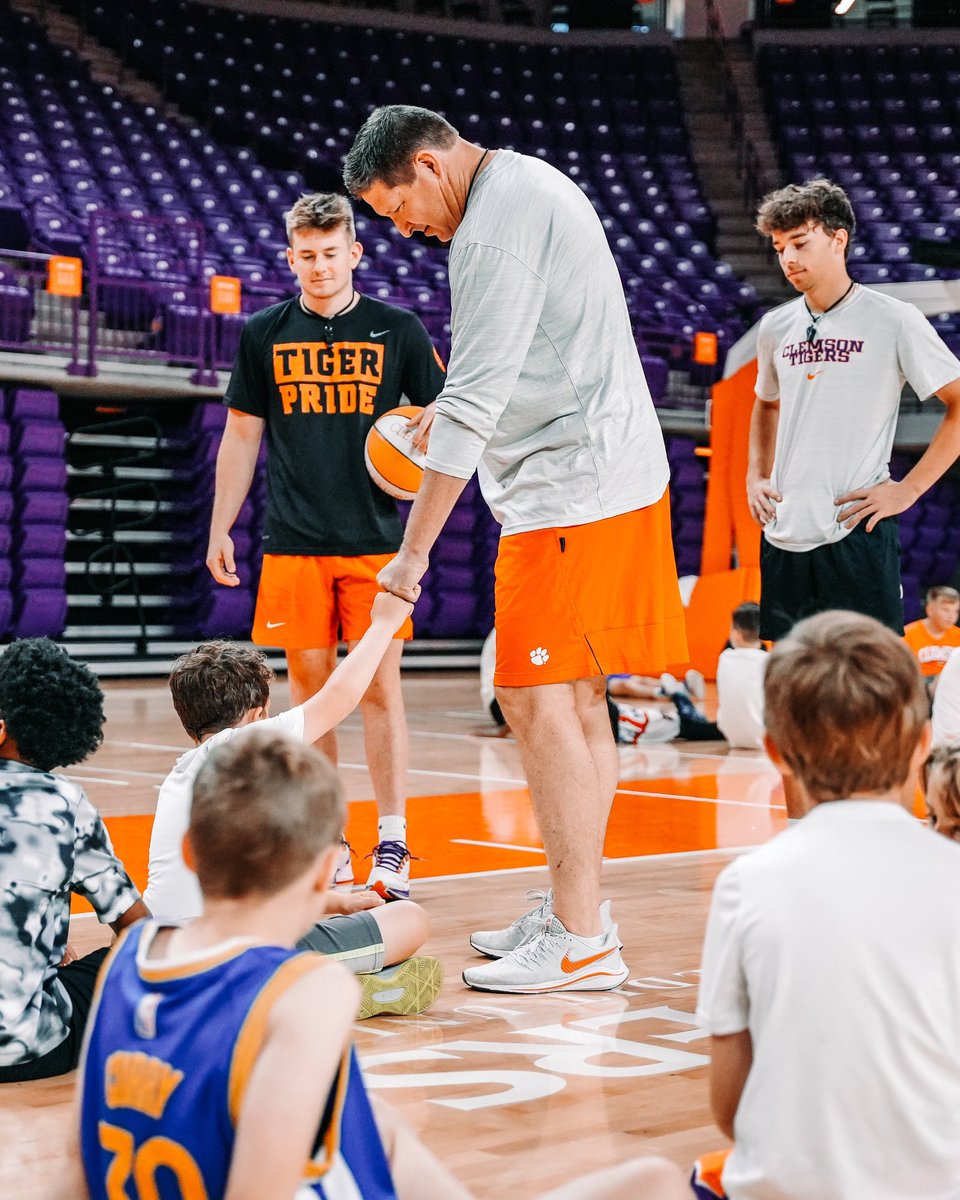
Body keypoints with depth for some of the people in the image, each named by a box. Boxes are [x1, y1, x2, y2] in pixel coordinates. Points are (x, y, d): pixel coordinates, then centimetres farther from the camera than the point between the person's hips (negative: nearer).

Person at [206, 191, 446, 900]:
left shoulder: (399, 331, 3)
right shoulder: (264, 334, 8)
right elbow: (242, 436, 12)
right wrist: (220, 529, 9)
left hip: (376, 541, -1)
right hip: (294, 542, 2)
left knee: (380, 687, -4)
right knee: (311, 684, 5)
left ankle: (392, 844, 1)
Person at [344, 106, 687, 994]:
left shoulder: (496, 228, -15)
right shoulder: (536, 184, 16)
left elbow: (472, 407, -20)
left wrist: (414, 552, -19)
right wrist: (456, 406, 19)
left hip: (571, 489, -10)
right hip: (608, 474, 10)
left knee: (537, 697, -10)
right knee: (575, 699, 13)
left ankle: (581, 944, -8)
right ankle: (575, 914, 20)